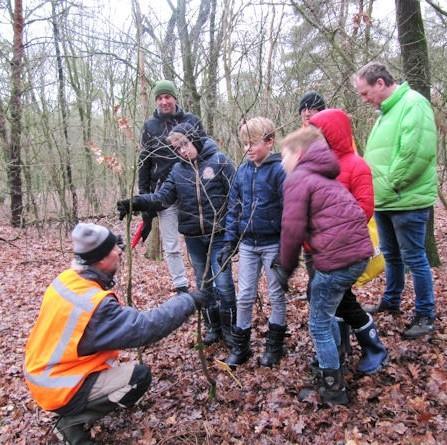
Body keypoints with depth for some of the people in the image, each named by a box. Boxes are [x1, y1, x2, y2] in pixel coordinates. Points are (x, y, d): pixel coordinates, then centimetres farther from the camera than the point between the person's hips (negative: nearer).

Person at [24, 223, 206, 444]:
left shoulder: (66, 278, -6)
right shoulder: (95, 304, -30)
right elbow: (146, 327, -29)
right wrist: (188, 301, -20)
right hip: (59, 389, -8)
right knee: (140, 376, -8)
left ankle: (73, 413, 16)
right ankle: (73, 421, -1)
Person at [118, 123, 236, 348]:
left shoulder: (219, 160, -6)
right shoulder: (178, 170, 5)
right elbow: (162, 196, -3)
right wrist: (136, 202, -20)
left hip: (218, 235, -4)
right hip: (193, 238, 5)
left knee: (223, 284, -2)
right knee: (203, 284, 14)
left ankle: (229, 328, 18)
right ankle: (213, 327, 29)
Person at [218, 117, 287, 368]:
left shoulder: (279, 169, -12)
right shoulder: (242, 172, 5)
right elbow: (234, 208, 9)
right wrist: (230, 242, 6)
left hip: (273, 244, -5)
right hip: (248, 244, 5)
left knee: (276, 295, 10)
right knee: (244, 297, 9)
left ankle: (275, 345, 26)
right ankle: (240, 346, 23)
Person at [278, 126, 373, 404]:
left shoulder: (298, 178, -6)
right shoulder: (323, 175, 22)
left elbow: (293, 229, -11)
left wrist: (287, 267, 3)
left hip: (337, 257, -9)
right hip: (358, 251, 9)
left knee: (319, 325, 7)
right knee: (327, 313, 25)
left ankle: (334, 390, 18)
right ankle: (333, 366, 38)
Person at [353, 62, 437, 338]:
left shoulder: (414, 104, -14)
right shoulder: (387, 111, 14)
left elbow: (418, 152, -24)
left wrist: (390, 184, -17)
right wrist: (377, 188, 7)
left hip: (406, 201, -9)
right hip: (384, 201, 9)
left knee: (414, 259, 2)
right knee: (392, 255, 20)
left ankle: (426, 316, 17)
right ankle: (391, 302, 36)